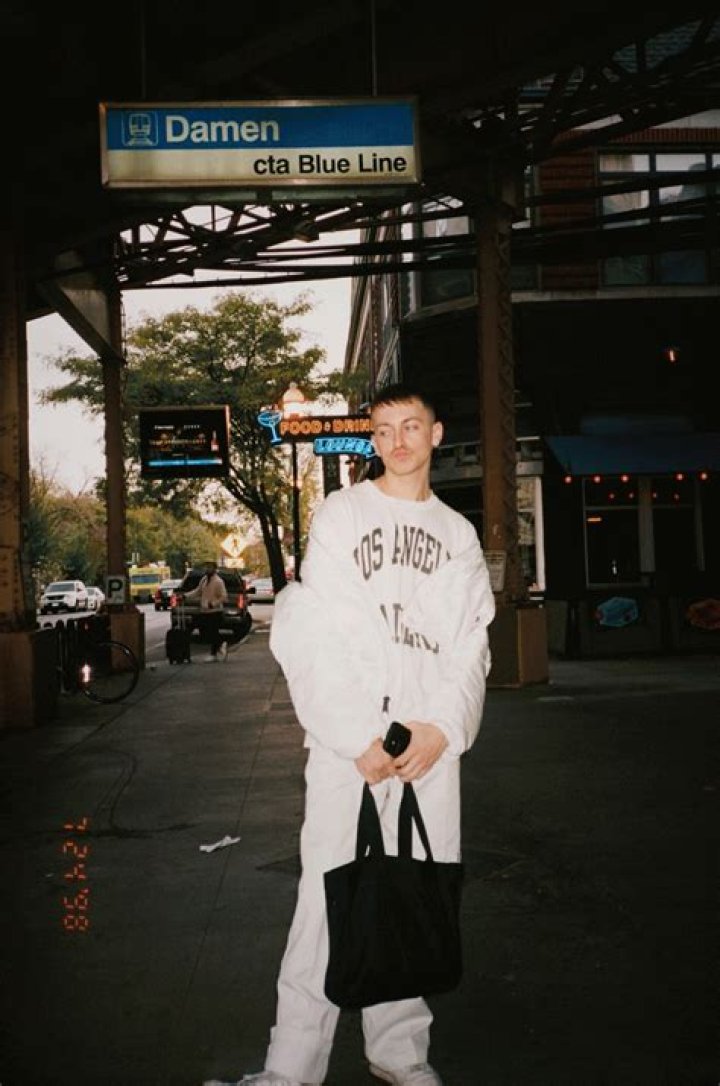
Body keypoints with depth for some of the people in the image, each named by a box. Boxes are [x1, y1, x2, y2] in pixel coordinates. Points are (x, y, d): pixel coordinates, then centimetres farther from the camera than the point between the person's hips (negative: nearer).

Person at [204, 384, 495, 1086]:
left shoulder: (458, 534, 15)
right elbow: (312, 636, -5)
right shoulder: (341, 513, 4)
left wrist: (442, 728, -9)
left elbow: (471, 645, 8)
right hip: (349, 743, -3)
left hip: (432, 745, 3)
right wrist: (359, 738, -13)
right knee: (331, 902, -5)